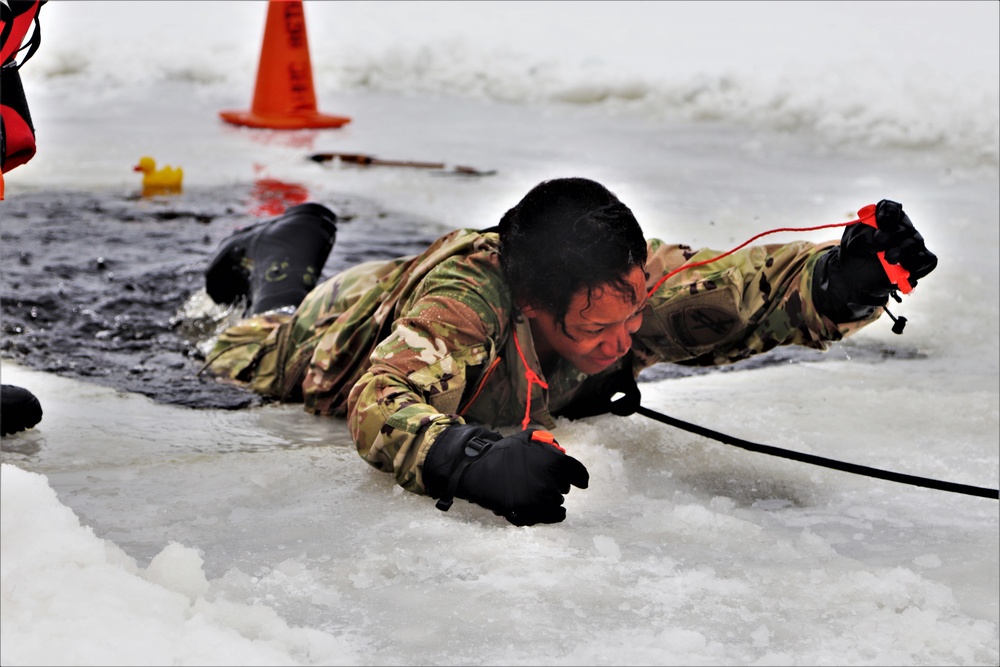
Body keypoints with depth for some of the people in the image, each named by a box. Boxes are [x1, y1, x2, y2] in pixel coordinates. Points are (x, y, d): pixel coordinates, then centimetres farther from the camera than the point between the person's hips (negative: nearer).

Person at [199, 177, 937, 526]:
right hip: (346, 330, -3)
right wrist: (479, 462, -82)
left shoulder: (632, 278, -41)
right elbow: (381, 406, -63)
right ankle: (284, 252, 55)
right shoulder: (465, 300, -52)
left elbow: (747, 287, -46)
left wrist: (838, 280, -67)